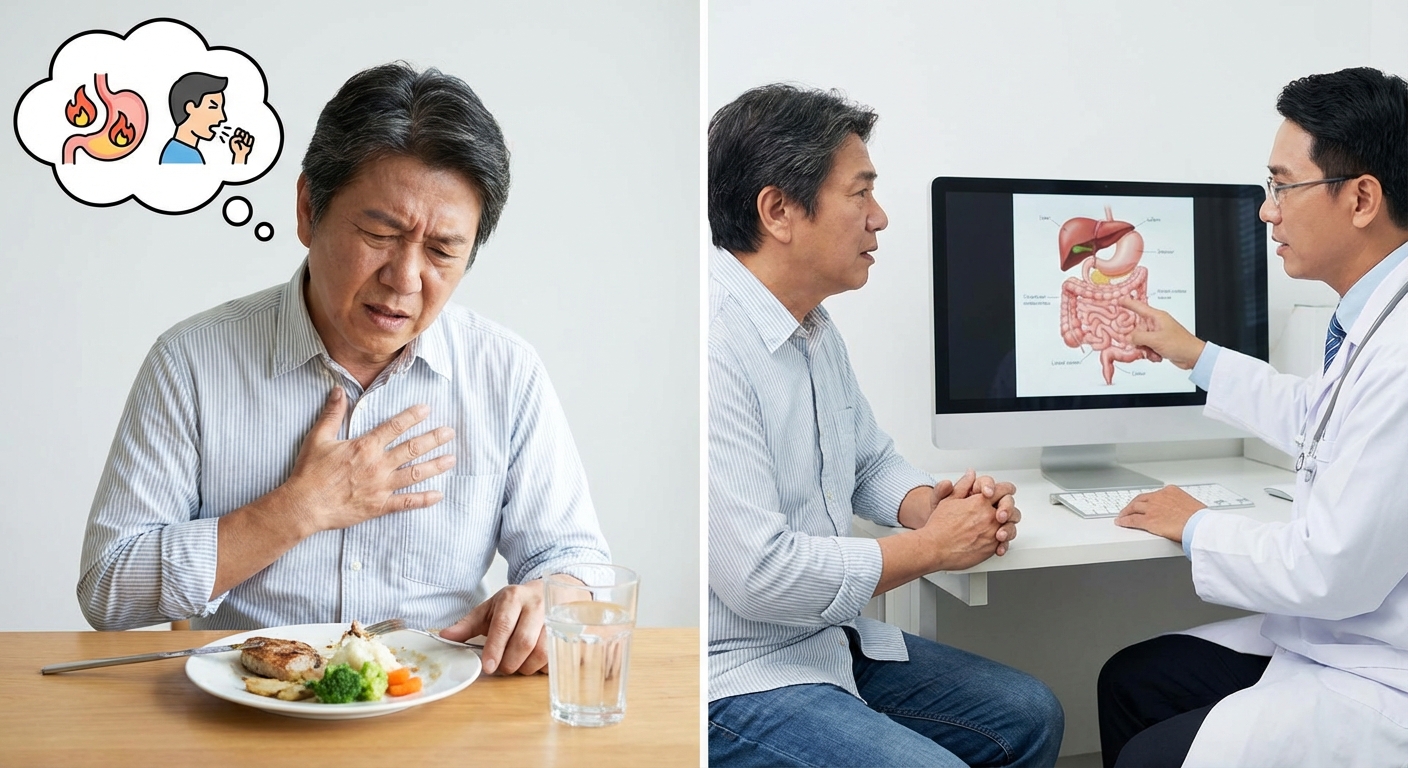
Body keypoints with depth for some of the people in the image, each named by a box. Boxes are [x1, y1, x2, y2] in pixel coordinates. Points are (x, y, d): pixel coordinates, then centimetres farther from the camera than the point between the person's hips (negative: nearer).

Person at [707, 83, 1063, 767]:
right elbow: (759, 574, -28)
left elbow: (871, 462, 22)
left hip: (831, 641, 10)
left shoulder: (815, 328, 8)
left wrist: (932, 504, -2)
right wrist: (933, 545, -15)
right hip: (738, 679, -9)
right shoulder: (716, 349, -25)